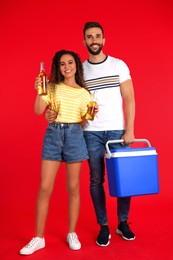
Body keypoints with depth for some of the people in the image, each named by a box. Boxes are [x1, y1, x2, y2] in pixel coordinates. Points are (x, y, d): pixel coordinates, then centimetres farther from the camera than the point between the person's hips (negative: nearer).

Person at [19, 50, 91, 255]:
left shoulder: (84, 93, 9)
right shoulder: (52, 87, 8)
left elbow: (84, 121, 11)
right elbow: (38, 111, -4)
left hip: (74, 135, 0)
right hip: (52, 134, 0)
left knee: (73, 187, 5)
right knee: (44, 188, -1)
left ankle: (72, 234, 21)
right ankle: (39, 238, 12)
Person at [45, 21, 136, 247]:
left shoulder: (119, 65, 3)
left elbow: (129, 99, 0)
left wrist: (129, 130, -7)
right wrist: (53, 112, -14)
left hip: (117, 130, 0)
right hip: (91, 133, 1)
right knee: (96, 180, 5)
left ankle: (123, 223, 22)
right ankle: (103, 226, 19)